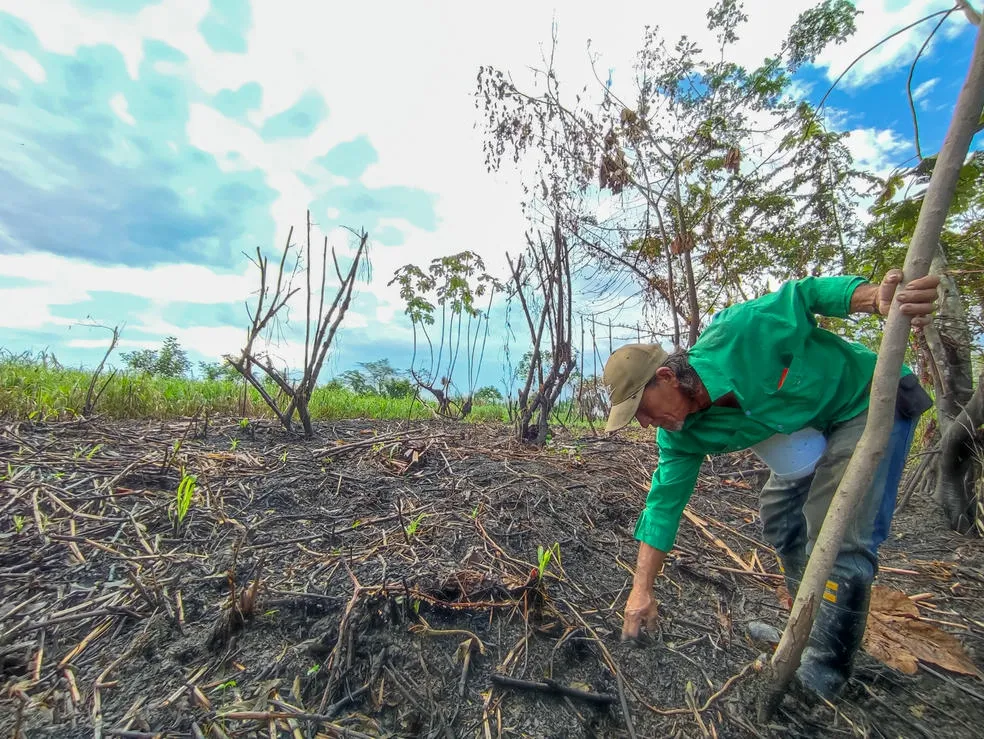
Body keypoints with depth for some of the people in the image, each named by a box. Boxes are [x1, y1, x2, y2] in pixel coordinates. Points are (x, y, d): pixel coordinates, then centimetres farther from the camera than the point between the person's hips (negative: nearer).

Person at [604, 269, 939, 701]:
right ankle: (810, 629, 36)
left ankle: (818, 685, 3)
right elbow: (664, 503, -12)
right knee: (779, 515, 13)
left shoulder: (735, 335, -33)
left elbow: (804, 294, -17)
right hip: (812, 426, 7)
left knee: (840, 536, -14)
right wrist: (641, 591, -11)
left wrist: (880, 301, -37)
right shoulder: (681, 438, -14)